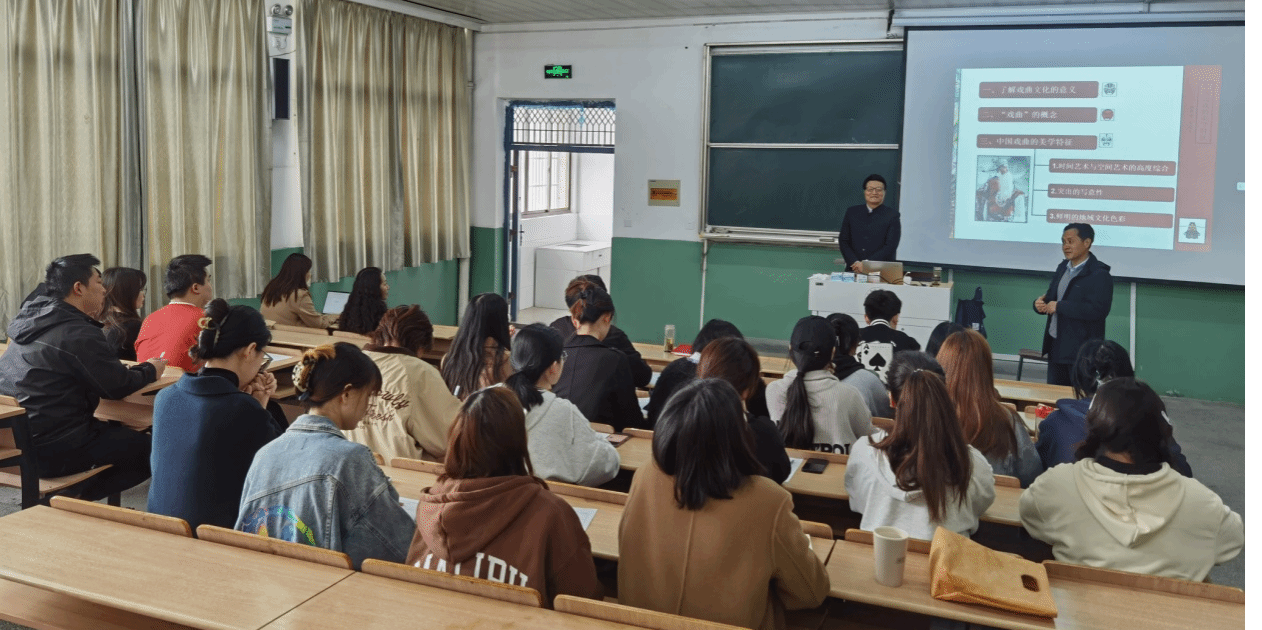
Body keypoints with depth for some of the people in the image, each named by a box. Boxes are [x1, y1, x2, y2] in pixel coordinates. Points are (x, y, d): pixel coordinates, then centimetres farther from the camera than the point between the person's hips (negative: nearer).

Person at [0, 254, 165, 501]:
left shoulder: (26, 320, 11)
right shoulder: (78, 334, -17)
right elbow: (117, 386, -12)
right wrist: (150, 370, 6)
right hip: (51, 452, -10)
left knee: (112, 431, 27)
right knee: (146, 447, 0)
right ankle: (78, 501, 0)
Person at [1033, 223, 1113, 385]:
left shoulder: (1099, 275, -14)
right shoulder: (1062, 267, 12)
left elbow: (1098, 310, -25)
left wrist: (1060, 306, -22)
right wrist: (1041, 304, -5)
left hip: (1082, 351, -8)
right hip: (1056, 346, 8)